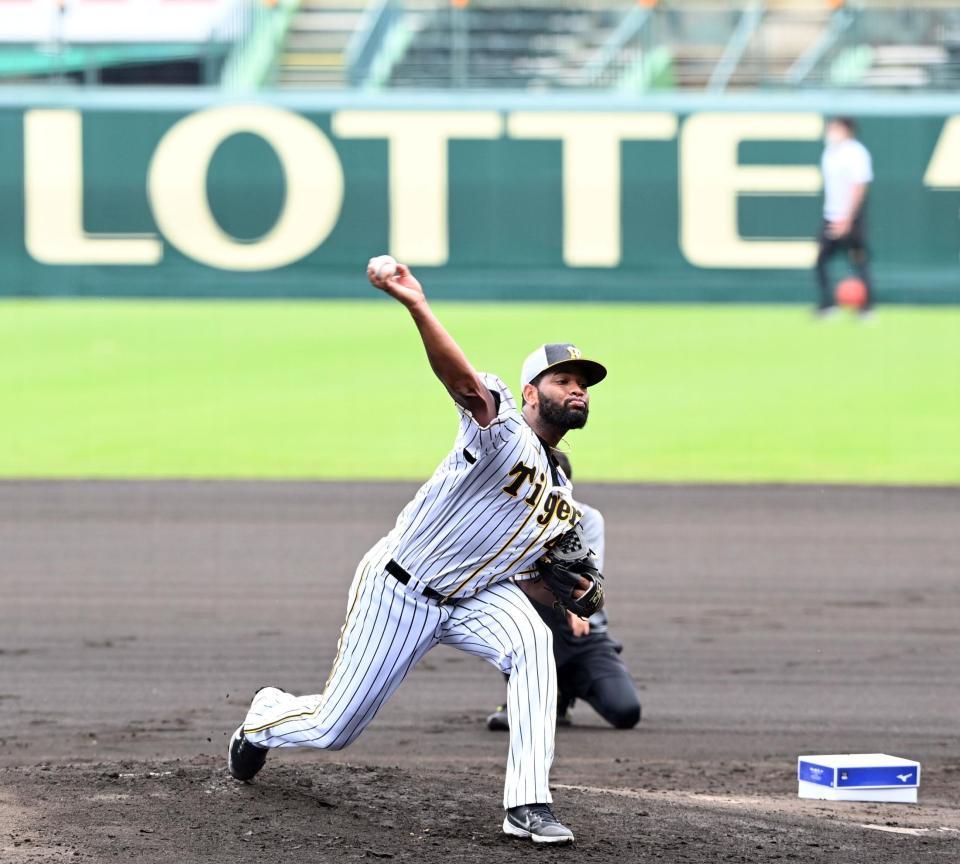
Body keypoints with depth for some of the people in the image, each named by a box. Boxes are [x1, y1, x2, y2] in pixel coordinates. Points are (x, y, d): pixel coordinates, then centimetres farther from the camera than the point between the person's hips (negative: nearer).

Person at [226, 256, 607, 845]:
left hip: (472, 597, 5)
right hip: (398, 591, -5)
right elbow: (461, 377, -39)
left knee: (531, 642, -28)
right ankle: (265, 718, 43)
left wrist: (564, 596, -2)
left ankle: (528, 806, -29)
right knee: (333, 729, 5)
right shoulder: (504, 429, -18)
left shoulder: (563, 498, 6)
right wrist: (417, 305, -57)